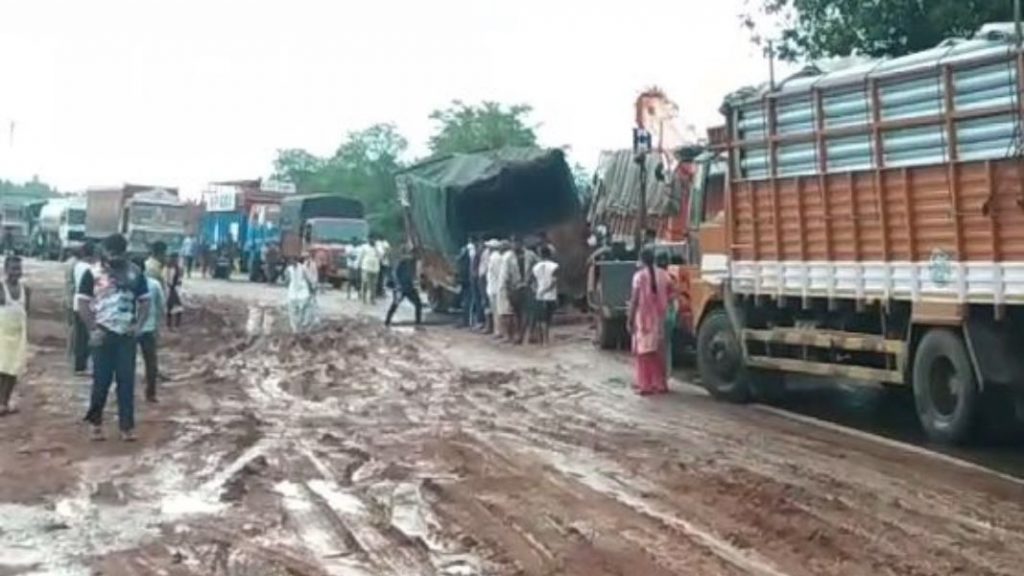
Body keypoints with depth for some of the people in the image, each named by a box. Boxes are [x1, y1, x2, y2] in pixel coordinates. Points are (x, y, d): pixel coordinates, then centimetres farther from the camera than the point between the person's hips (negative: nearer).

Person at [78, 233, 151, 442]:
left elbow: (145, 301, 9)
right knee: (101, 380, 3)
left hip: (126, 334, 2)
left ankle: (127, 426, 6)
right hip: (103, 333, -2)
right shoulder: (93, 274, -2)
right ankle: (96, 422, 19)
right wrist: (93, 328, -11)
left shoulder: (135, 273, 4)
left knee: (127, 380, 2)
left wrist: (138, 324, -5)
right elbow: (83, 303, -2)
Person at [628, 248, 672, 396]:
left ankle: (645, 385, 0)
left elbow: (635, 300, -13)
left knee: (644, 352, 2)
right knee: (658, 351, 13)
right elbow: (669, 295, 4)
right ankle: (660, 384, 16)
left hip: (644, 319, -4)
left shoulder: (639, 276, -11)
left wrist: (630, 320, -8)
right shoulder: (663, 275, 3)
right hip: (659, 319, 4)